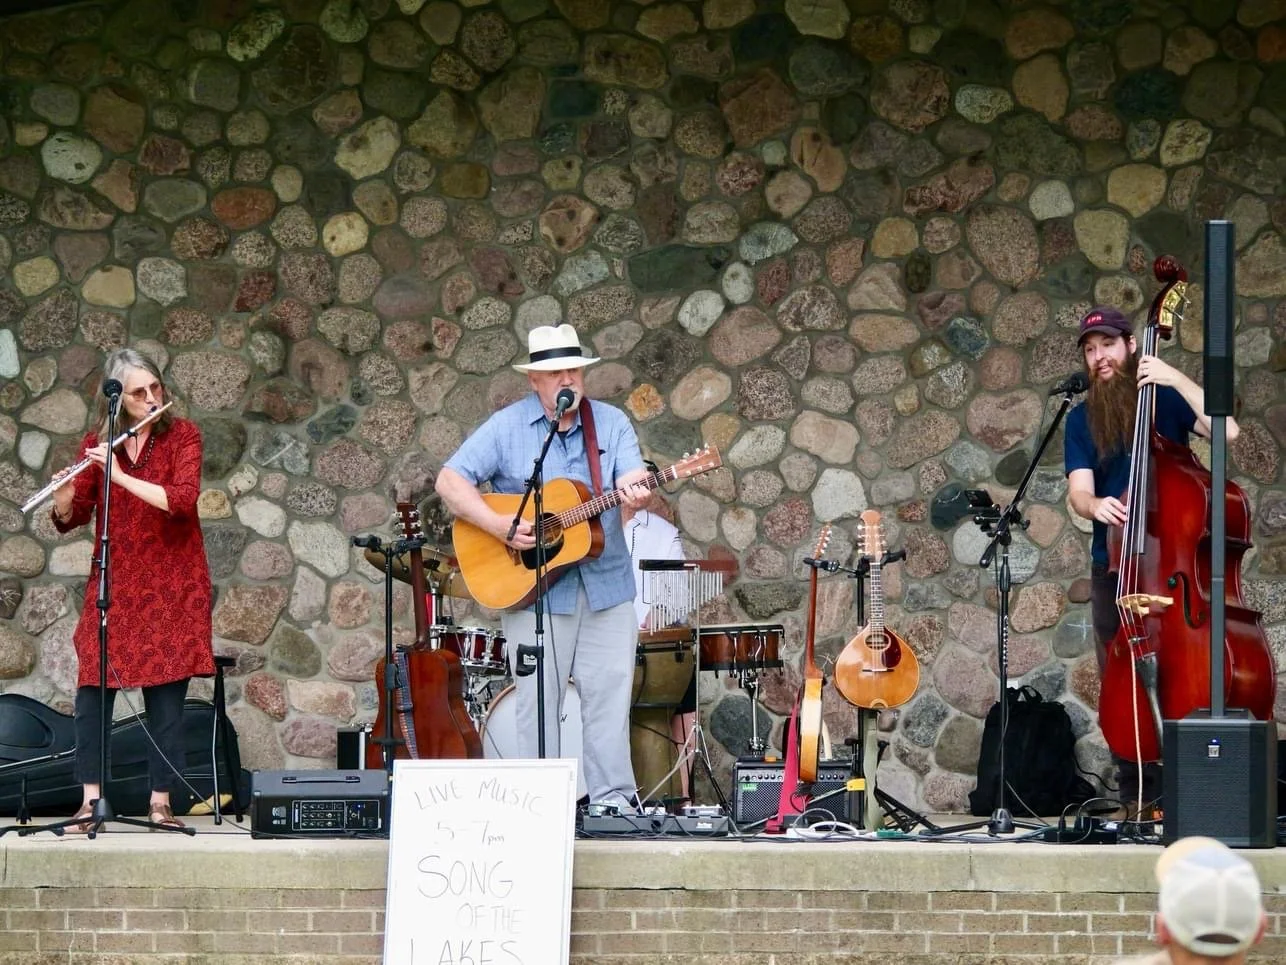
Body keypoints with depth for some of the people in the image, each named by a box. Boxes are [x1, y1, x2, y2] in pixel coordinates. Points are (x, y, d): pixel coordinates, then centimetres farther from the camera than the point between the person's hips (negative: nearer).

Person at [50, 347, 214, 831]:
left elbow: (182, 500, -17)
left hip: (171, 586, -2)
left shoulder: (182, 435, -2)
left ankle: (161, 802, 3)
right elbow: (72, 519, 6)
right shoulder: (97, 443, 5)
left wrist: (121, 476, -23)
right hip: (113, 584, 2)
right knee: (92, 688, -6)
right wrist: (64, 500, -17)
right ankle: (90, 800, -3)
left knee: (166, 694, -2)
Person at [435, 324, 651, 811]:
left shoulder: (611, 423, 8)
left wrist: (634, 493, -30)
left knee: (610, 693, 1)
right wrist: (500, 526, -18)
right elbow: (450, 482, -5)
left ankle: (613, 798, 6)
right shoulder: (506, 427, 0)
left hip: (606, 586, 2)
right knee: (537, 698, -1)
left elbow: (633, 477, -4)